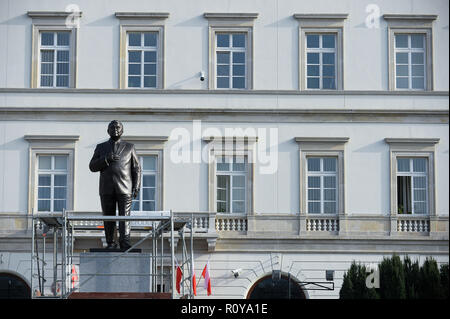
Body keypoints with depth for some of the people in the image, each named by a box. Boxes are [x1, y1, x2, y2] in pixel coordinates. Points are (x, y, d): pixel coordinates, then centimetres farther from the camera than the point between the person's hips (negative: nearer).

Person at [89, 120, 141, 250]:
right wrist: (106, 159, -11)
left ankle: (125, 243, -20)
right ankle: (110, 243, 8)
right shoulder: (101, 147, 15)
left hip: (124, 189, -1)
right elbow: (92, 166, 6)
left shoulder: (129, 147, 13)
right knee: (108, 218, 1)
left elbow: (136, 168, 12)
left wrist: (136, 187, 1)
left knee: (125, 217, -13)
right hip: (107, 189, 2)